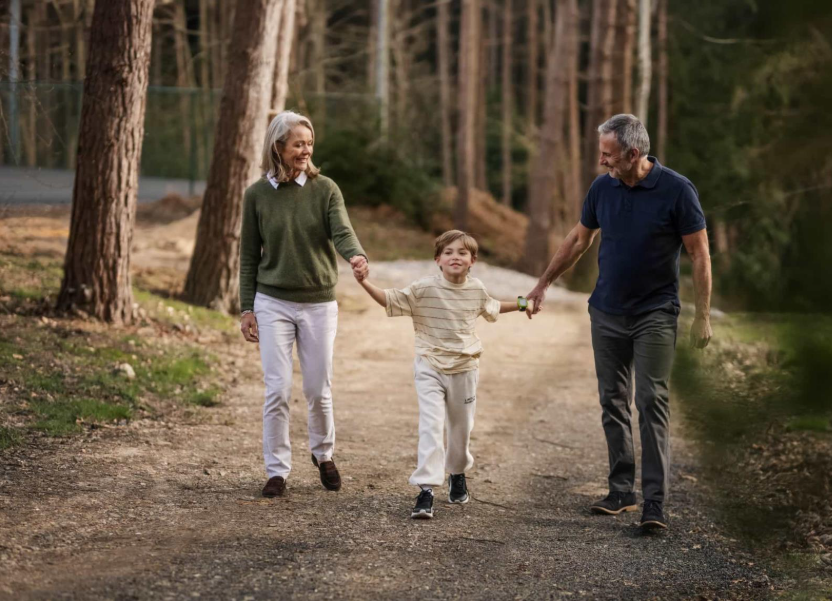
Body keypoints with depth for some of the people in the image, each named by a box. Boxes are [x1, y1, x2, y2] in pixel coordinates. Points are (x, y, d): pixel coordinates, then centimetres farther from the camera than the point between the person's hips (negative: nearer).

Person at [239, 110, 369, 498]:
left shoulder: (325, 189, -2)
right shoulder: (257, 195, -1)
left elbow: (342, 232, -17)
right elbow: (249, 256, 5)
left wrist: (357, 255, -40)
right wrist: (247, 309, 1)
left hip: (319, 304, 0)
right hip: (273, 303, 0)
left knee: (318, 389, 7)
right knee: (277, 390, -5)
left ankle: (323, 454, 33)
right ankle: (277, 471, 6)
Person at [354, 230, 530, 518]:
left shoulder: (476, 290, 1)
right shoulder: (425, 289, -12)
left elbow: (491, 308, 24)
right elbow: (390, 300, -12)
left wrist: (519, 304, 31)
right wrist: (365, 283, -26)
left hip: (464, 368, 4)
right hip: (430, 368, -4)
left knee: (461, 428, 17)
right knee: (430, 426, -16)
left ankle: (457, 474, 44)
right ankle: (426, 490, -19)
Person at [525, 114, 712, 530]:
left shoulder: (676, 190, -12)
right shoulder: (602, 188, 1)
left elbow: (699, 254, -9)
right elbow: (579, 239, 16)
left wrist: (703, 316, -11)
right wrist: (543, 285, 19)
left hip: (654, 315, -5)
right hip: (607, 312, 5)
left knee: (651, 402, -10)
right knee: (613, 402, 8)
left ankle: (654, 503, -11)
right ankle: (622, 491, 17)